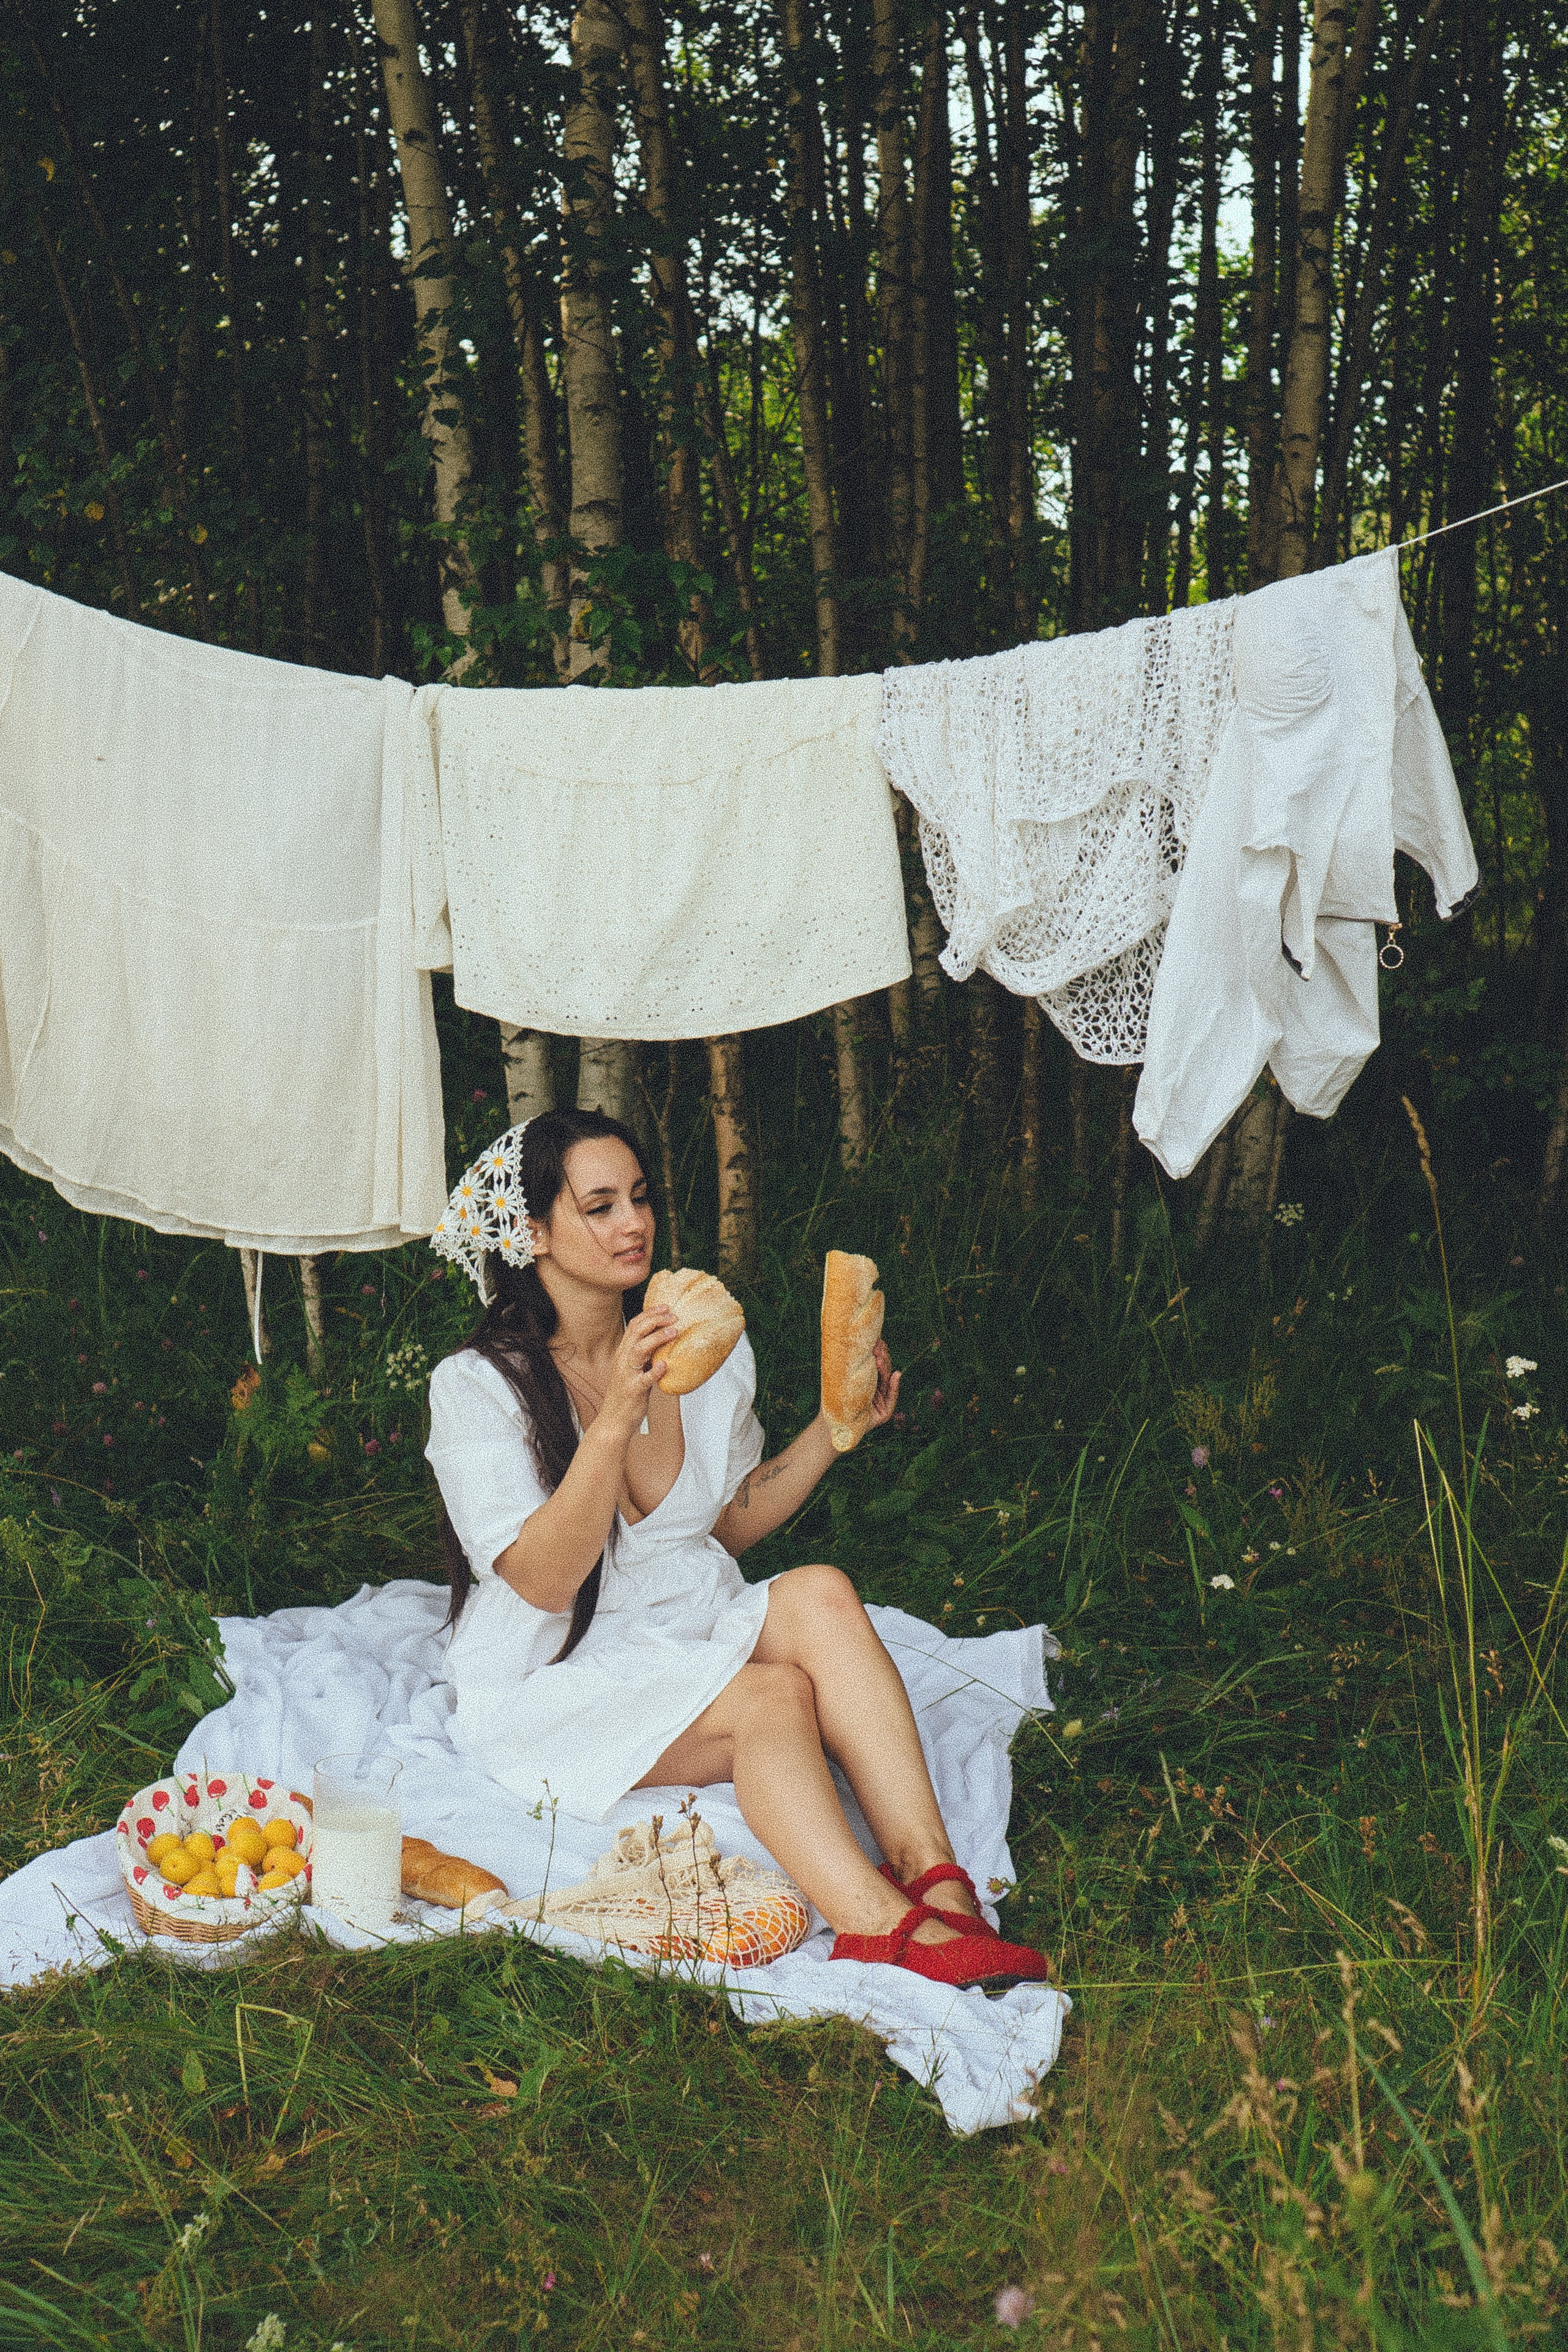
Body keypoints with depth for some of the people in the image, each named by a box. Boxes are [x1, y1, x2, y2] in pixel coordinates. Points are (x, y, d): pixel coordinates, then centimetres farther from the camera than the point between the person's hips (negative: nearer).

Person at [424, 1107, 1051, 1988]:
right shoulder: (478, 1385, -11)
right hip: (557, 1685, -5)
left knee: (820, 1593, -28)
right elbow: (544, 1579, -21)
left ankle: (934, 1878, -35)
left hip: (694, 1638, 5)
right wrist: (616, 1417, -32)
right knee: (776, 1697, -32)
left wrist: (833, 1430, 3)